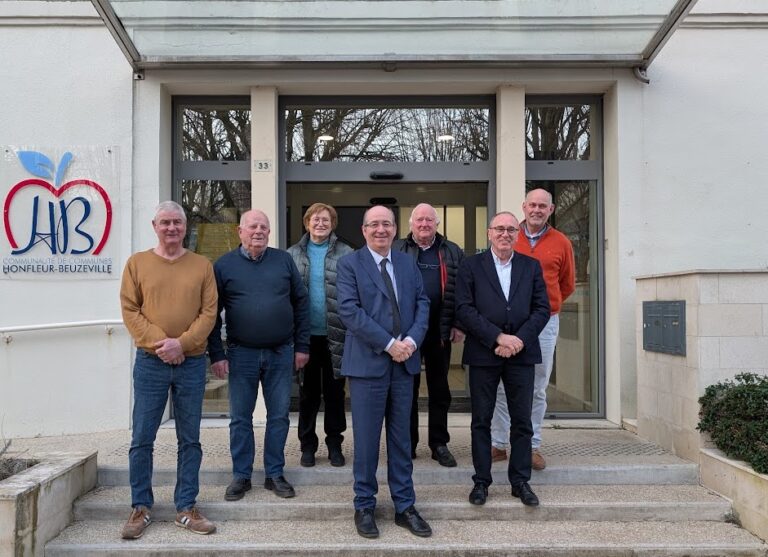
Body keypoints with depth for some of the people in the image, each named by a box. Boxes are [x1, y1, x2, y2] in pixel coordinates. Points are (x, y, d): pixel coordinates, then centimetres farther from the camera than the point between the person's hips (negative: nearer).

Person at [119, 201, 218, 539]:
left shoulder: (202, 266, 4)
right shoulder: (137, 263, 4)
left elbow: (209, 312, -1)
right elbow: (129, 310, -2)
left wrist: (182, 342, -14)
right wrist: (158, 341, -13)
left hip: (192, 363, 1)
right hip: (150, 362, 0)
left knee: (189, 440, 7)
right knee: (142, 439, 5)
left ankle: (186, 508, 18)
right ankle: (141, 508, 20)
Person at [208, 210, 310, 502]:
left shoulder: (284, 260, 4)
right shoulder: (224, 265, 0)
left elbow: (301, 302, 6)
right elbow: (212, 313, 0)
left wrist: (302, 346, 2)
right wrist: (216, 355, -4)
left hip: (281, 353, 1)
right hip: (241, 354, -1)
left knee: (279, 416, 9)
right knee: (240, 419, 8)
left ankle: (274, 473, 23)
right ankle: (241, 475, 23)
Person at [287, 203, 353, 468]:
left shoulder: (346, 254, -2)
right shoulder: (293, 255, 4)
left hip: (336, 335, -1)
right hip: (306, 335, 1)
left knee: (334, 392, 11)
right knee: (308, 392, 12)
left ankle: (334, 444, 25)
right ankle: (307, 445, 25)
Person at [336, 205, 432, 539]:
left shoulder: (408, 263, 11)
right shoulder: (349, 264, -3)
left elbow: (422, 303, 7)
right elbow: (349, 311, -13)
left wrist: (412, 340, -11)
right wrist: (389, 343, -16)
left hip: (404, 362, 4)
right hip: (368, 362, -4)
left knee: (401, 438, 12)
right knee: (366, 439, 5)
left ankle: (405, 507, 23)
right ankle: (364, 506, 21)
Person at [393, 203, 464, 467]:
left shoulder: (452, 253, 8)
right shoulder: (396, 250, 5)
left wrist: (460, 325, 0)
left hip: (440, 331, 1)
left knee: (439, 389, 10)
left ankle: (439, 444, 21)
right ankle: (408, 443, 19)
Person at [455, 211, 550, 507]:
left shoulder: (531, 266, 9)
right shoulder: (471, 266, 2)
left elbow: (542, 308, 4)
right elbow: (464, 309, -7)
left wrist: (519, 340, -10)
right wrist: (498, 337, -14)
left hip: (521, 352, 2)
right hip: (483, 354, -2)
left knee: (522, 420, 8)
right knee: (481, 420, 6)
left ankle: (520, 481, 21)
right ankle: (481, 481, 18)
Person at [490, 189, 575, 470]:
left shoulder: (561, 243, 4)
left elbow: (567, 285, 16)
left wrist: (545, 305, 12)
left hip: (544, 323, 1)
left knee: (537, 389, 8)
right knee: (501, 386, 4)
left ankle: (532, 446, 19)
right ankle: (498, 444, 15)